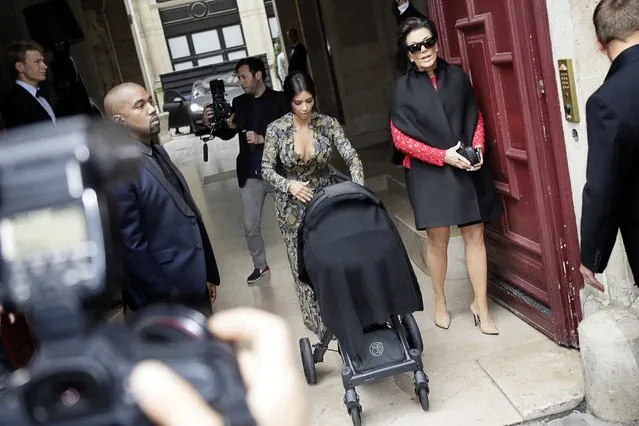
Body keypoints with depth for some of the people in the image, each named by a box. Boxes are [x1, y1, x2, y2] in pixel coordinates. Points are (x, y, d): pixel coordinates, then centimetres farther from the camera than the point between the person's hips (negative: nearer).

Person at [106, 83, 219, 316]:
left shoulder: (157, 152, 9)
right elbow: (132, 248, -20)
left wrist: (206, 274, 15)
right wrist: (170, 296, -17)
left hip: (192, 283, 8)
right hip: (169, 297, -8)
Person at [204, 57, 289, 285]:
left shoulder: (279, 100, -6)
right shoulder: (239, 102, 6)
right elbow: (228, 134, 6)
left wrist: (263, 139, -23)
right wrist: (211, 124, -13)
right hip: (250, 175, 4)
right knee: (250, 226, 9)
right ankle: (260, 265, 28)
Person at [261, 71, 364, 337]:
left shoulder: (328, 124, -9)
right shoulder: (276, 129, -13)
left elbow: (351, 157, -14)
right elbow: (267, 170, -9)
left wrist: (359, 189, -30)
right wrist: (289, 185, -28)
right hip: (294, 205, -1)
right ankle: (319, 322, 24)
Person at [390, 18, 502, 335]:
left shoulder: (457, 76, 3)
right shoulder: (404, 88, -4)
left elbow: (475, 117, 11)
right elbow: (400, 137, -6)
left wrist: (477, 148, -7)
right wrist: (442, 156, -13)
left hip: (467, 169, 2)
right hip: (429, 173, -2)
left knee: (474, 235, 4)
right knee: (438, 240, 5)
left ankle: (480, 304, 17)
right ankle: (440, 301, 26)